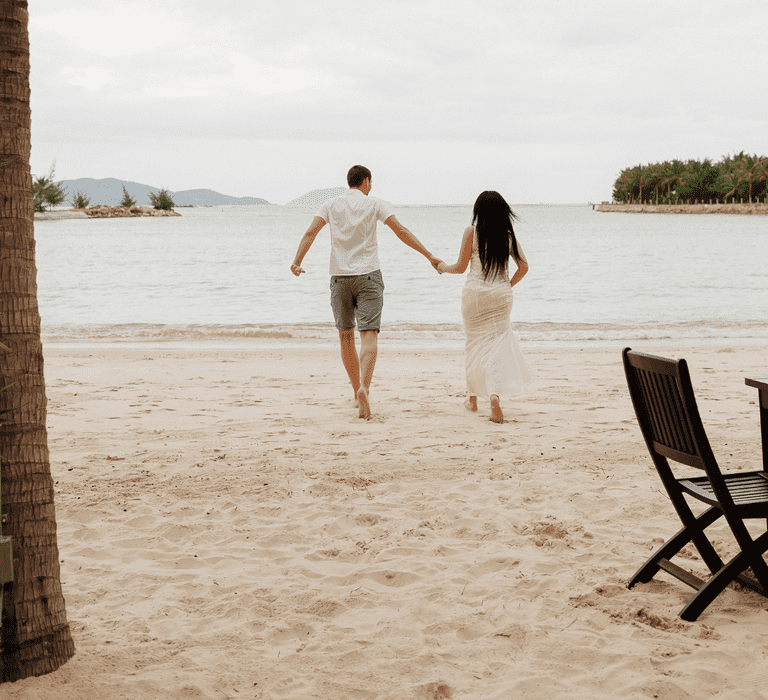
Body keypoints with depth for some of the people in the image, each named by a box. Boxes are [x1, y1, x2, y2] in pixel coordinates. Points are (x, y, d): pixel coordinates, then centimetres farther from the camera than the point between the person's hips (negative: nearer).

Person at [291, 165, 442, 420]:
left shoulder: (331, 205, 9)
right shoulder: (374, 204, 3)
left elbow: (311, 232, -4)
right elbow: (401, 231, -4)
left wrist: (297, 262, -7)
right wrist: (429, 256, -3)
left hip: (339, 275, 2)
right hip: (368, 275, -2)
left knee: (345, 336, 15)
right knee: (369, 335, -9)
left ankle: (357, 390, 22)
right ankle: (364, 387, -30)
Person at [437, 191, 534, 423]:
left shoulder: (471, 232, -5)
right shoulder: (508, 234, 4)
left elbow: (460, 267, -3)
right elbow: (523, 266, 3)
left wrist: (443, 267, 17)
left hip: (475, 292, -1)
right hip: (501, 295, 2)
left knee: (474, 343, 14)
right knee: (496, 344, 4)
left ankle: (473, 398, 26)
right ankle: (494, 394, -20)